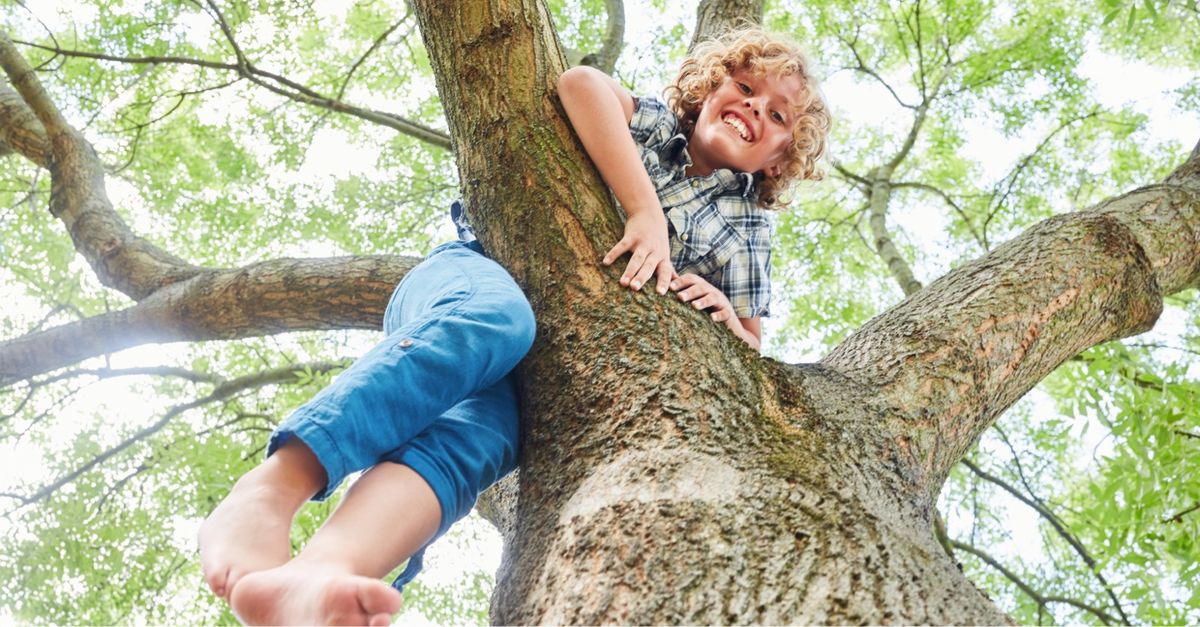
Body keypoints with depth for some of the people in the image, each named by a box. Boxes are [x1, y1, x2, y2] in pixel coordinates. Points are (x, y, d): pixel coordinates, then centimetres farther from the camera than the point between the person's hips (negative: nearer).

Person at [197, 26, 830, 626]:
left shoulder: (743, 230, 22)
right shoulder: (652, 125, 16)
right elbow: (580, 84, -7)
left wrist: (726, 318, -6)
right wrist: (645, 212, -15)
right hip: (475, 280, -1)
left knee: (477, 430, -35)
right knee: (495, 316, -40)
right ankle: (264, 495, -52)